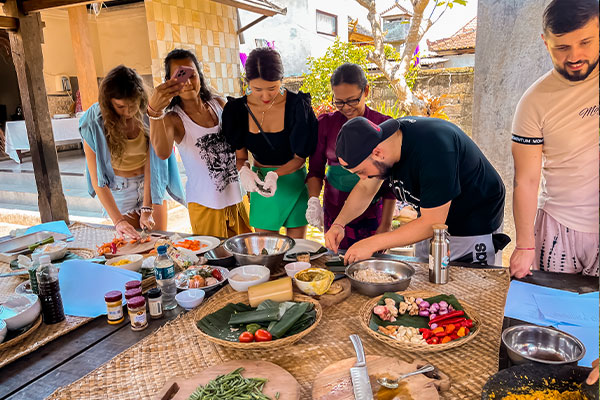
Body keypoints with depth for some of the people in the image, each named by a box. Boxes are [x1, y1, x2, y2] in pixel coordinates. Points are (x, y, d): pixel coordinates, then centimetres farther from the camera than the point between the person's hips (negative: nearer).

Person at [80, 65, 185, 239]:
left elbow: (151, 162, -18)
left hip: (152, 184, 1)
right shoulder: (94, 123, -20)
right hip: (119, 190, -1)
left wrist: (147, 209, -24)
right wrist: (118, 221, -28)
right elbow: (97, 180, -21)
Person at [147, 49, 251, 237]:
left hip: (236, 198, 5)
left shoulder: (219, 104, 3)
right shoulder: (174, 119, -11)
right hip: (205, 207, -5)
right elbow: (163, 152, -34)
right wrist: (154, 111, -47)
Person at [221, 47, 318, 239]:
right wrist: (244, 170, -24)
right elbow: (240, 156, -1)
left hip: (294, 182, -2)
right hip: (260, 182, 2)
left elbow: (300, 157, -10)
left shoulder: (297, 105, -16)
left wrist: (275, 174, -28)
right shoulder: (238, 109, -8)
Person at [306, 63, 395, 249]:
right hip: (334, 211, 1)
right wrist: (314, 200, -12)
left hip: (371, 213, -1)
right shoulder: (326, 123, 1)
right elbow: (315, 169, 6)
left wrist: (385, 225, -5)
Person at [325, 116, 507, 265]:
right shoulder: (383, 134, -12)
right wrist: (338, 224, -13)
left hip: (473, 229, -7)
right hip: (432, 221, 7)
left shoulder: (432, 149, -37)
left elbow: (432, 222, -32)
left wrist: (373, 243, -29)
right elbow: (364, 188, 2)